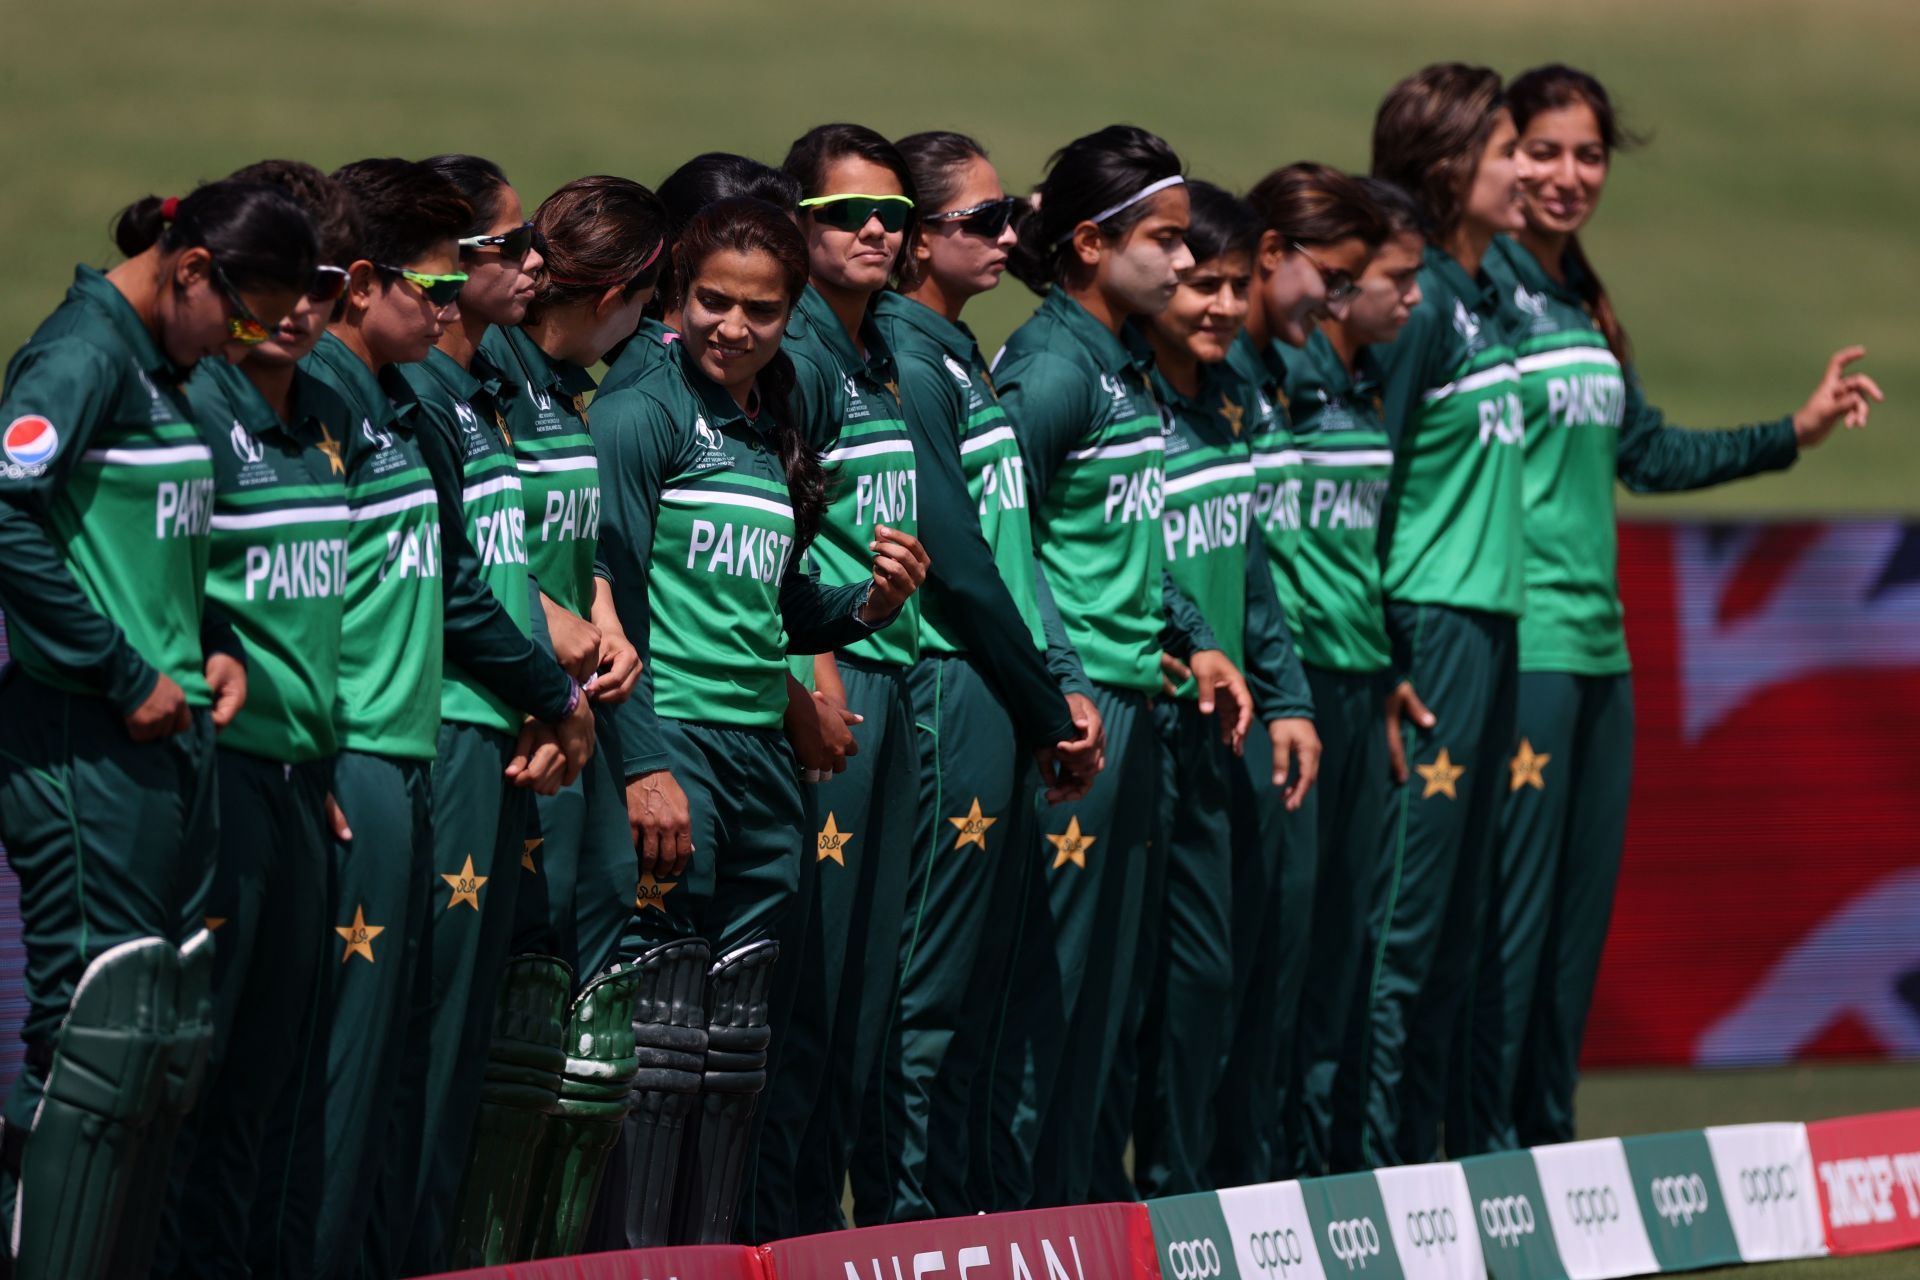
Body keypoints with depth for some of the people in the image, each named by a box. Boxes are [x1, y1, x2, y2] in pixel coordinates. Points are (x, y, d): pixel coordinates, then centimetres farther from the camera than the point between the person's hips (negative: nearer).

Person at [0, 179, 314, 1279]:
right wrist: (122, 674, -19)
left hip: (170, 733, 10)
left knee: (175, 1032, 9)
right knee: (100, 1030, -11)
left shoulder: (163, 369, 16)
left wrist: (213, 644, 8)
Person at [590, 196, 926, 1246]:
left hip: (762, 759, 8)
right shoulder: (642, 418, -5)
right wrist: (642, 765, -20)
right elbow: (608, 606, -12)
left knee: (734, 1047, 8)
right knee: (659, 1039, -10)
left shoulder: (774, 438, 17)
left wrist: (868, 605, 3)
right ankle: (632, 1261, -8)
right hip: (671, 752, -8)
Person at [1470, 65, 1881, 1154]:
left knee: (1580, 910, 12)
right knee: (1511, 907, -7)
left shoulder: (1584, 304, 16)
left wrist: (1794, 433, 24)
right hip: (1516, 644, -9)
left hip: (1597, 644, 9)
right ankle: (1484, 1146, -1)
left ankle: (1545, 1143, 20)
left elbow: (1645, 453, 25)